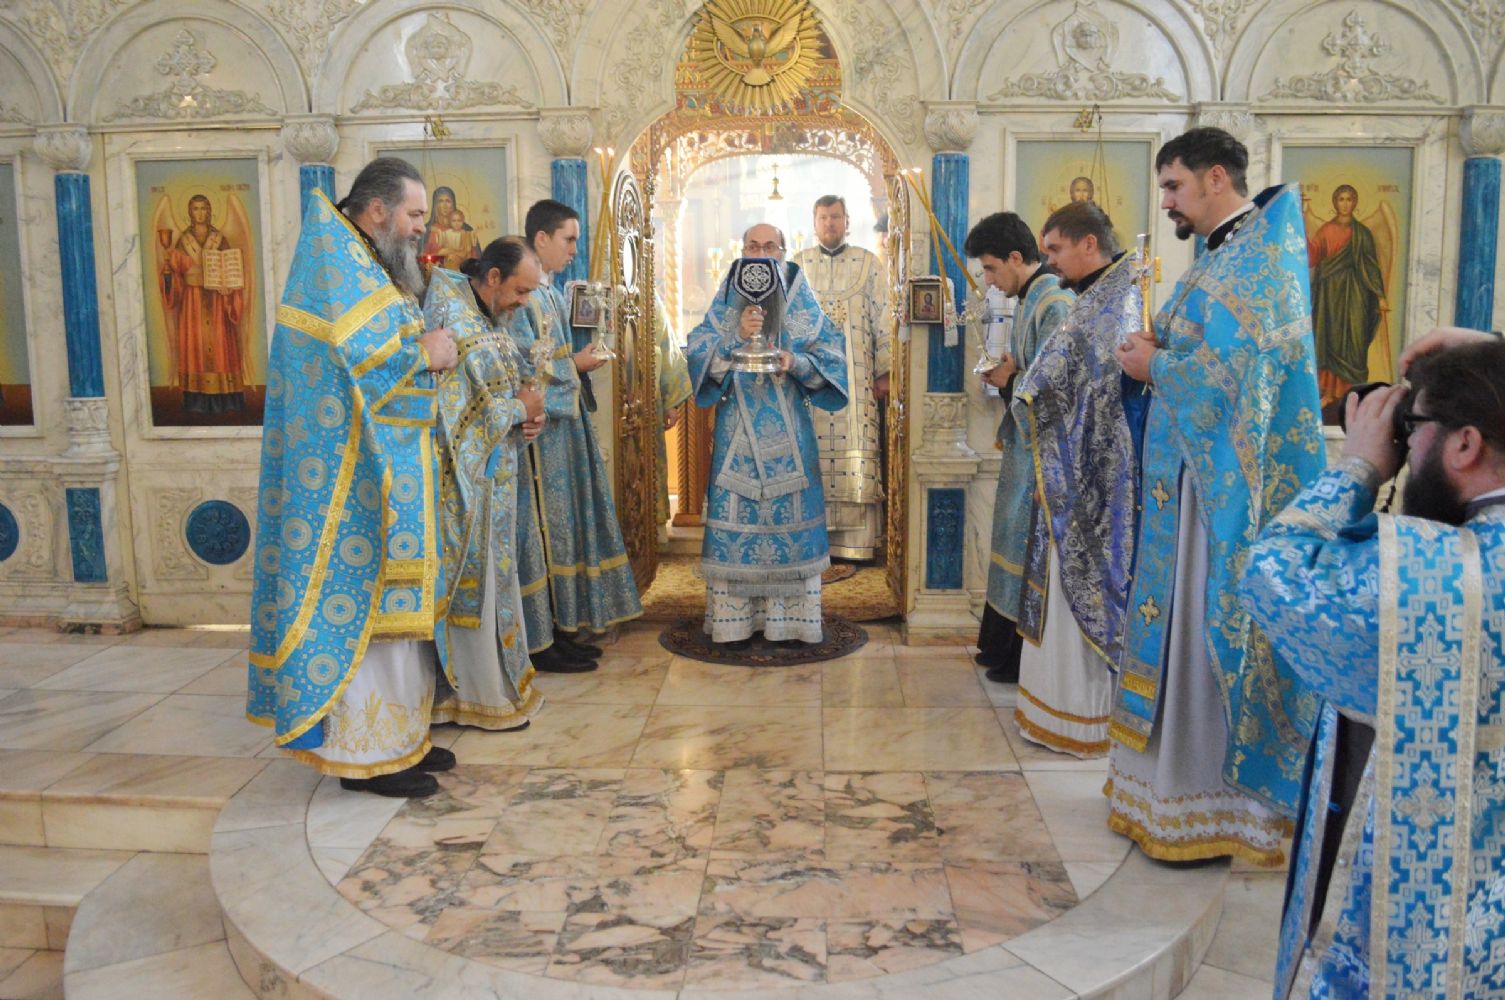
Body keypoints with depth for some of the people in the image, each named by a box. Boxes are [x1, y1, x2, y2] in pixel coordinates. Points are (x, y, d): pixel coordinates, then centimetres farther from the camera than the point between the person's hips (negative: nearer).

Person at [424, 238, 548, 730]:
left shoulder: (490, 319, 11)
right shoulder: (453, 321, -18)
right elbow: (457, 412, -24)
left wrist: (525, 414, 0)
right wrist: (521, 409, -11)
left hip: (492, 479, 9)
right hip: (464, 481, -9)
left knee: (491, 579, 15)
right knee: (469, 585, 0)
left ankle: (497, 681, 25)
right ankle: (475, 693, 11)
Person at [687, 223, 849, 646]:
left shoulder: (802, 302, 7)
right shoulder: (725, 302, 6)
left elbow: (830, 352, 3)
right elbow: (698, 353, -3)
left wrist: (796, 363, -16)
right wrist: (735, 338, -19)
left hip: (789, 432, 0)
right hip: (737, 431, 0)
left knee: (790, 513, 1)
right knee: (735, 515, -1)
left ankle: (789, 618, 10)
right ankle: (734, 619, 6)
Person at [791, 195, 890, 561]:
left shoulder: (869, 263, 6)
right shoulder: (797, 264, 10)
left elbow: (882, 319, 4)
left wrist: (884, 373, -1)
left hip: (855, 373, -1)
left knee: (855, 446, -4)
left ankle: (856, 540, 0)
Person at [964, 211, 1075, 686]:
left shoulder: (1054, 303, -18)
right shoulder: (1029, 298, 13)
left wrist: (1010, 381, -13)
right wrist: (1006, 371, 3)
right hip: (1023, 442, 10)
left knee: (1027, 545, -1)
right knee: (1014, 539, 16)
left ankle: (1025, 658, 11)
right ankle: (1004, 645, 28)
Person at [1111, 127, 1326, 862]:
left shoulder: (1255, 259, -14)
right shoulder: (1223, 254, 16)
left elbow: (1236, 373, -23)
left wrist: (1153, 366, -9)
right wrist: (1157, 349, 1)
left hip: (1222, 486, -10)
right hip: (1191, 477, 10)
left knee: (1208, 635, -2)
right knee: (1182, 632, 14)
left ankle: (1207, 807, 10)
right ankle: (1175, 784, 25)